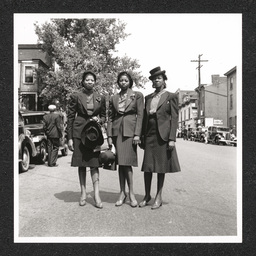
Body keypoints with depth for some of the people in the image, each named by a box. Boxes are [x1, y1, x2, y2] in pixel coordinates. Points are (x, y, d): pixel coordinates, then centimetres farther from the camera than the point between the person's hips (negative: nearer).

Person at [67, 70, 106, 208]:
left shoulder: (100, 98, 9)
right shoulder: (76, 97, 2)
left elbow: (104, 116, 18)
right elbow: (70, 117, 2)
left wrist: (99, 120, -6)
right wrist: (69, 138, -3)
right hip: (79, 132, -1)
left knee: (94, 163, -2)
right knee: (81, 163, 5)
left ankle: (96, 194, 2)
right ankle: (83, 193, 17)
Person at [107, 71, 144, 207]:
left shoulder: (137, 95, 5)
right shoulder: (113, 98, 13)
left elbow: (140, 115, -1)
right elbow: (110, 117, 12)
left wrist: (137, 134, -10)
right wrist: (109, 135, 4)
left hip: (130, 130, -3)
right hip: (117, 131, 3)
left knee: (126, 162, -7)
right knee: (121, 162, 5)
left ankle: (131, 193, 4)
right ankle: (122, 193, 13)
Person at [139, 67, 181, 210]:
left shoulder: (171, 97, 3)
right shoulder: (148, 98, 15)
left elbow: (174, 118, -3)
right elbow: (145, 117, 14)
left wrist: (172, 139, -11)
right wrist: (142, 136, 8)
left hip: (163, 134, -3)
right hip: (149, 134, 4)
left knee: (161, 166, 3)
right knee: (147, 166, 3)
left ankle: (159, 197, 15)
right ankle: (147, 195, 18)